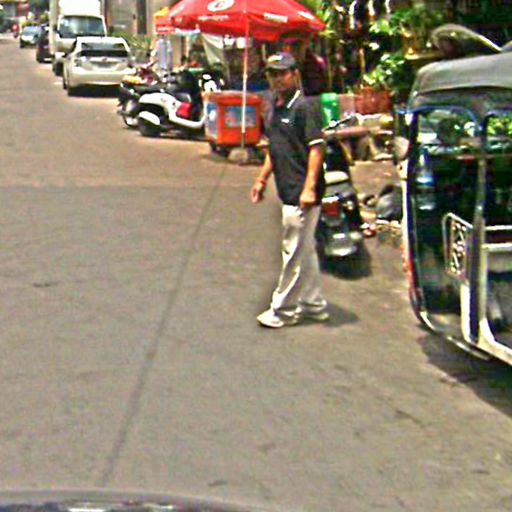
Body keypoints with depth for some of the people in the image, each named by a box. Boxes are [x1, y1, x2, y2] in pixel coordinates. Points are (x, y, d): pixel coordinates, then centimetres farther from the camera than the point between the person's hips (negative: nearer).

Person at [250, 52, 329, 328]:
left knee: (294, 252, -1)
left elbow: (316, 149, -18)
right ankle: (313, 305, 27)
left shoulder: (304, 107, -13)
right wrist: (262, 179, 23)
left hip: (302, 194, -9)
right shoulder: (275, 108, 15)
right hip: (288, 192, 9)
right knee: (305, 250, 16)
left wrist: (309, 188, -23)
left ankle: (283, 309, 9)